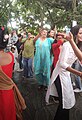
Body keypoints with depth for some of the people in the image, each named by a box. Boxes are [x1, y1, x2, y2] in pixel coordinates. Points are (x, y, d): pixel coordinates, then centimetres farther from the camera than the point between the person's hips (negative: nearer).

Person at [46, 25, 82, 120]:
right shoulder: (67, 45, -21)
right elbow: (62, 63, -30)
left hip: (66, 74, 8)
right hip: (60, 75, -8)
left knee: (69, 101, 17)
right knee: (65, 102, -3)